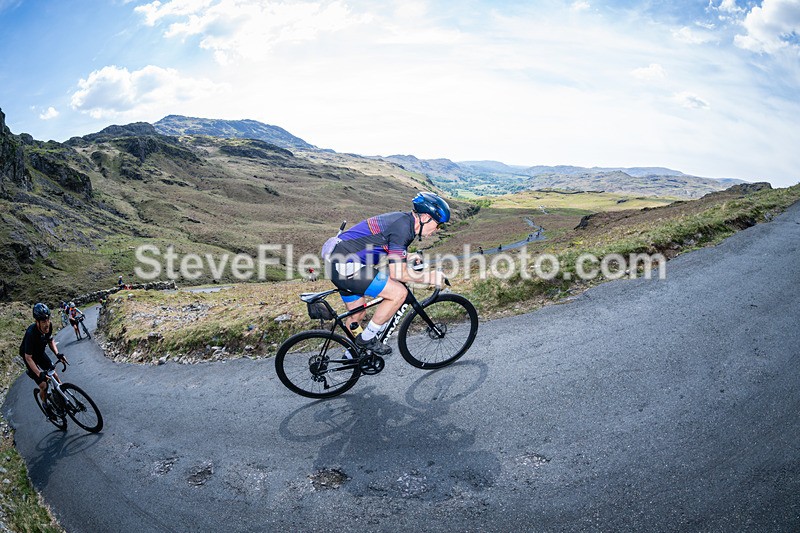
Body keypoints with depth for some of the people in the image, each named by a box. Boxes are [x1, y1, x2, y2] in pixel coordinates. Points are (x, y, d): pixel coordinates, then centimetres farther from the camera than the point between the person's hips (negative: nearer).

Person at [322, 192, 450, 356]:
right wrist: (429, 277, -9)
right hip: (346, 266, -10)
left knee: (358, 314, 23)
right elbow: (397, 272, -18)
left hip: (338, 262, 10)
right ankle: (367, 338, 2)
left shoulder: (402, 220, 12)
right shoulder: (403, 226, -18)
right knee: (399, 292, -12)